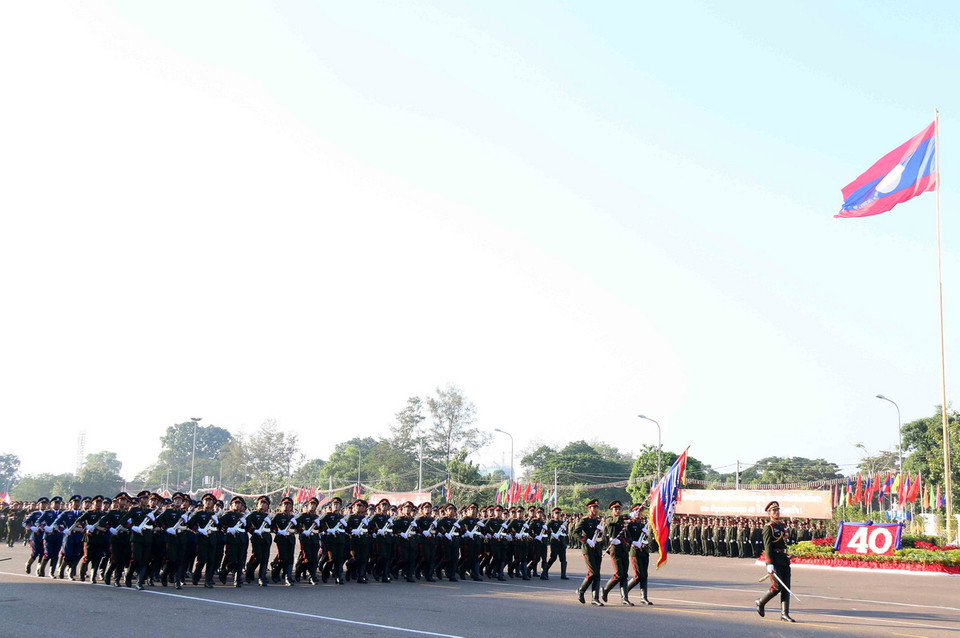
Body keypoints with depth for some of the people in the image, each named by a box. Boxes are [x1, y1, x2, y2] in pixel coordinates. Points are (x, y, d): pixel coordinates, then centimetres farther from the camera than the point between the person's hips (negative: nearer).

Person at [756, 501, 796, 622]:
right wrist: (770, 564, -21)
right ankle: (761, 602, 12)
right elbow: (768, 547, -15)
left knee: (786, 588, 2)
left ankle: (784, 613, 3)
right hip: (775, 561, -8)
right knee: (777, 586, -10)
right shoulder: (768, 528, -8)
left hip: (784, 560, 8)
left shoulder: (782, 526, 17)